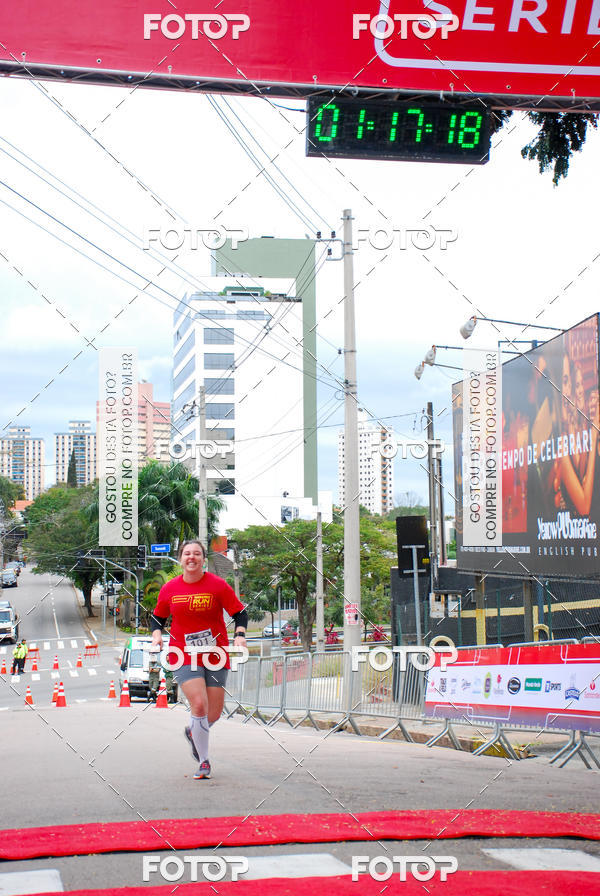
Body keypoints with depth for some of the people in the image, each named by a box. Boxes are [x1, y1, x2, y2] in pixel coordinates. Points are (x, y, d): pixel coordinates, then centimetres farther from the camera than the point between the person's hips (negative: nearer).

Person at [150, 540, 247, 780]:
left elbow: (240, 613, 1)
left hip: (216, 656, 1)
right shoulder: (170, 589, 2)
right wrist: (157, 635, -1)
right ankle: (203, 761, -3)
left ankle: (193, 732, 40)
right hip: (184, 656, -1)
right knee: (199, 704, -18)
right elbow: (158, 617, 17)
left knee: (214, 713, 3)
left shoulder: (218, 585, -4)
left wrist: (240, 635, -16)